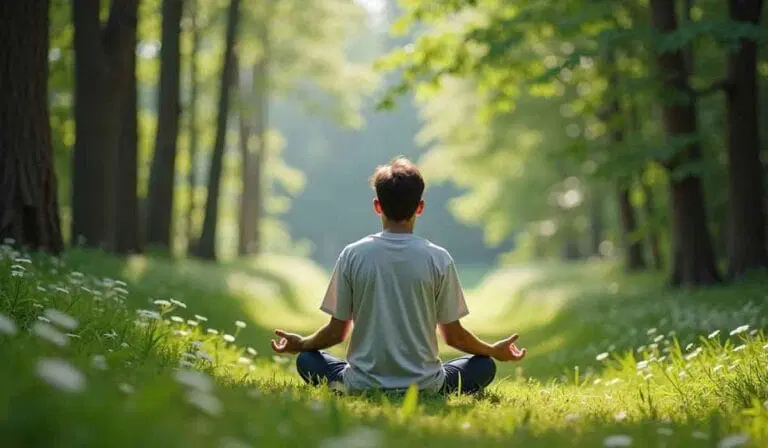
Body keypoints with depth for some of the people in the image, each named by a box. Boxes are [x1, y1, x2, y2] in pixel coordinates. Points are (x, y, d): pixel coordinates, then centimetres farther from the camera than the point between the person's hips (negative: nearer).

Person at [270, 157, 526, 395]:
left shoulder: (353, 255, -5)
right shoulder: (438, 259, -6)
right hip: (424, 388, 0)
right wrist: (495, 351, 20)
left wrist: (300, 344, 23)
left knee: (307, 360, 27)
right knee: (484, 366, 23)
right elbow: (454, 336, 0)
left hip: (363, 386, 1)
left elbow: (336, 332, 1)